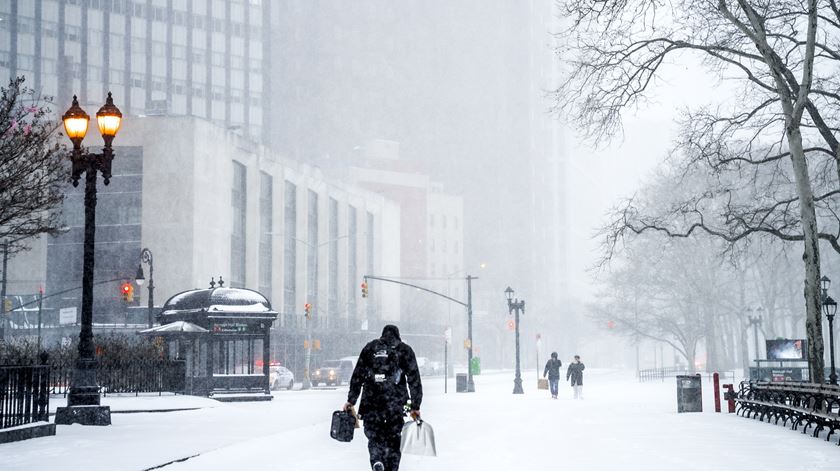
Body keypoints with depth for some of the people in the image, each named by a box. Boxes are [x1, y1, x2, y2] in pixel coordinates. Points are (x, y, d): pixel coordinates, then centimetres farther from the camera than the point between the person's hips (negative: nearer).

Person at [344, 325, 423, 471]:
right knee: (393, 438, 11)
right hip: (396, 403, 0)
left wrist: (351, 400, 15)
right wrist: (415, 406, 6)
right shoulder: (405, 350, 8)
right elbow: (414, 379, 4)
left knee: (374, 436, 6)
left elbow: (357, 376, 10)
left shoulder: (370, 348, 12)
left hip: (371, 402, 0)